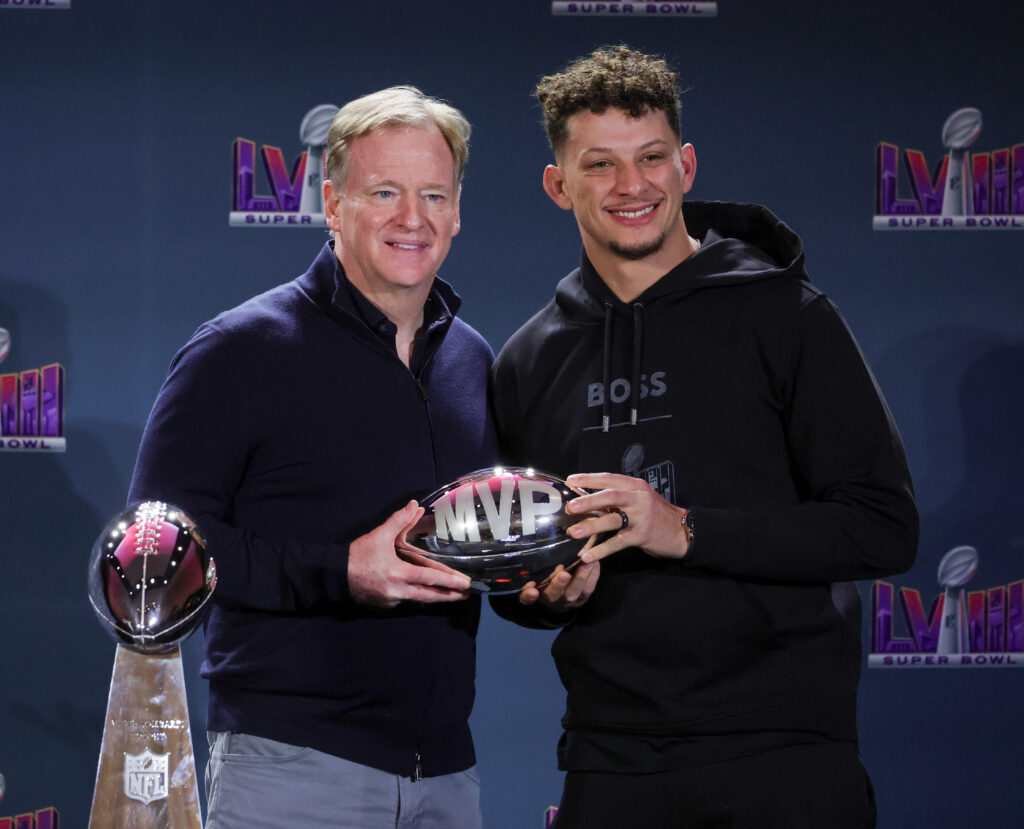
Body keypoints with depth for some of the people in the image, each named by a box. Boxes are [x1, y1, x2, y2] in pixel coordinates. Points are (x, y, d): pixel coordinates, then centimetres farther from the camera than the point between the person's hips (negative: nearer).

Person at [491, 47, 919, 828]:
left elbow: (884, 528, -9)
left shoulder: (781, 313, -2)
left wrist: (686, 530, -17)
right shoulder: (531, 360, 12)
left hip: (781, 750, -4)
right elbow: (516, 578, 20)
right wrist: (548, 593, -4)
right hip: (611, 763, 4)